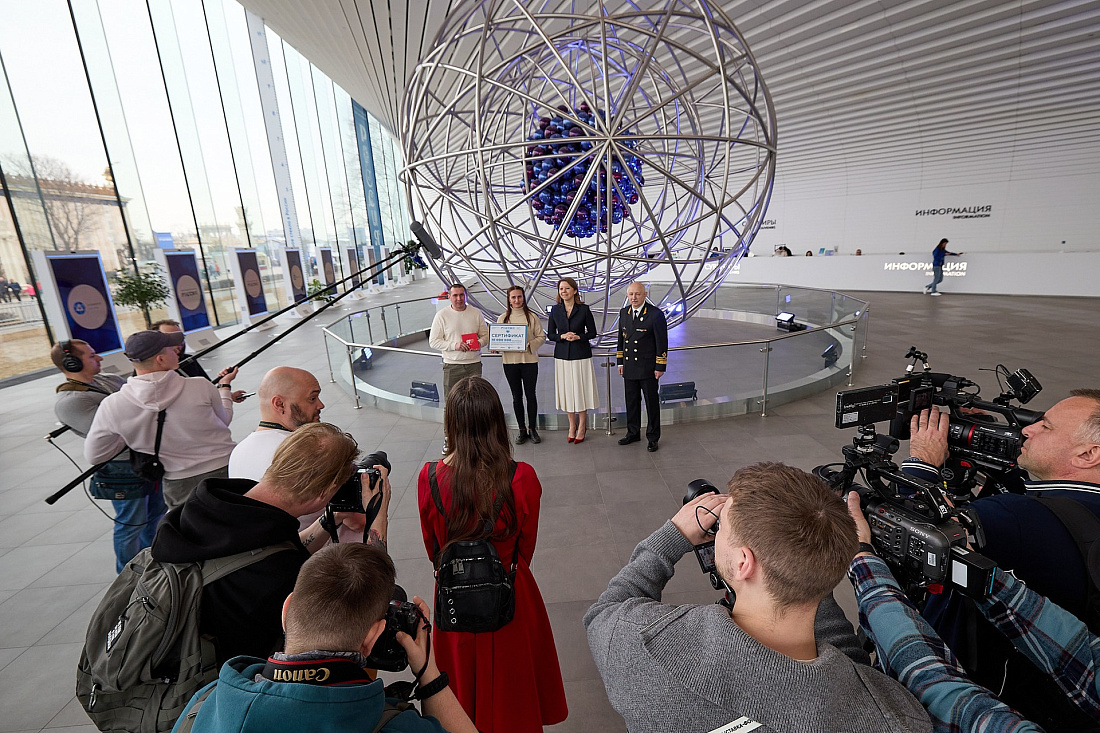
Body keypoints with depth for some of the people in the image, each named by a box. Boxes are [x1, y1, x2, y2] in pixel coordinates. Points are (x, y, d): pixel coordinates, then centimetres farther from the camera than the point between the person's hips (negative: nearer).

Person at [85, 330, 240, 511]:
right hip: (226, 471, -1)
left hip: (179, 487, 2)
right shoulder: (201, 386, -17)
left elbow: (94, 455, 2)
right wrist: (225, 387, 17)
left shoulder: (112, 407, -11)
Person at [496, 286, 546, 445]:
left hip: (529, 360, -2)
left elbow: (541, 336, 0)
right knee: (516, 396, 10)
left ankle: (532, 429, 20)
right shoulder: (503, 318, 5)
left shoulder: (532, 317, -1)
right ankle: (522, 430, 22)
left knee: (530, 395, 6)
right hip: (510, 361, 2)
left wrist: (530, 345, -17)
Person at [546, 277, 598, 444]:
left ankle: (582, 426, 18)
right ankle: (572, 425, 23)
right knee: (567, 391, 7)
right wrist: (563, 337, -12)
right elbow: (550, 335, 6)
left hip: (581, 355, -2)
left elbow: (592, 332, 1)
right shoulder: (555, 310, 3)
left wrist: (578, 337, -15)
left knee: (581, 390, 3)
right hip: (562, 355, 2)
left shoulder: (584, 309, -4)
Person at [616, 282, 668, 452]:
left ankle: (652, 437, 18)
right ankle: (633, 433, 29)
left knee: (652, 403, 6)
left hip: (648, 368, -5)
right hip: (629, 368, 5)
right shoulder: (624, 313, 7)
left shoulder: (656, 314, -10)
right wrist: (620, 362, 11)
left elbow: (662, 342, -10)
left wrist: (660, 367, -12)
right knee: (631, 401, 14)